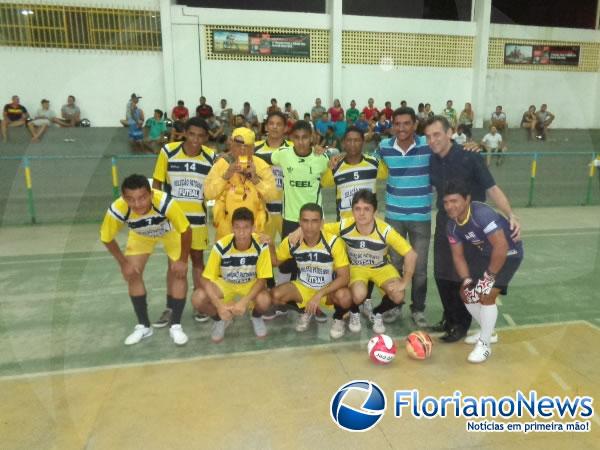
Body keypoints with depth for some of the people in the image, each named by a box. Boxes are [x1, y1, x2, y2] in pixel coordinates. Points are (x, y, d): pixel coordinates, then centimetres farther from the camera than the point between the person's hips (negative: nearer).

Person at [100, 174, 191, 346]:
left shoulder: (165, 202, -45)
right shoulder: (117, 210, -38)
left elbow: (186, 230, -29)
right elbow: (107, 239, -16)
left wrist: (183, 260, -20)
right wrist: (124, 263, -11)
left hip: (170, 231, -2)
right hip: (140, 235, 2)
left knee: (178, 272, -11)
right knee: (133, 274, -5)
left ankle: (176, 325, 3)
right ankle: (143, 326, 12)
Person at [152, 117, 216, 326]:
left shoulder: (211, 157, -7)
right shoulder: (167, 151, -11)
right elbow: (157, 183, -3)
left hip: (197, 217, 0)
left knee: (197, 259, 10)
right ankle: (170, 307, 22)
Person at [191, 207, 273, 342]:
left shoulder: (261, 245, -25)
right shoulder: (221, 246, -26)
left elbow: (262, 279, -19)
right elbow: (207, 279, -21)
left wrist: (244, 301, -33)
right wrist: (219, 305, -35)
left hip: (251, 284, 0)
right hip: (224, 284, 1)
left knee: (264, 301, -34)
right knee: (198, 299, -27)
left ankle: (256, 317, 7)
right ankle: (220, 319, 7)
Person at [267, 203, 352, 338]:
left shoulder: (334, 242, -24)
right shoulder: (291, 242, -14)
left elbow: (344, 277, -25)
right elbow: (275, 262, 4)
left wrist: (319, 295, -33)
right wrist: (270, 245, -17)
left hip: (329, 289, -3)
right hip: (303, 287, 3)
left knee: (344, 297, -36)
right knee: (276, 295, -23)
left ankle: (338, 319, 3)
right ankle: (305, 311, 10)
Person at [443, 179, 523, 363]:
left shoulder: (482, 214, -35)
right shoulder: (452, 226, -11)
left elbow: (501, 247, -36)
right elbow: (458, 256, -2)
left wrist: (490, 276, -26)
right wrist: (467, 280, -15)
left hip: (509, 253, -8)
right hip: (485, 253, 8)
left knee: (486, 295, -19)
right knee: (466, 292, 6)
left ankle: (484, 344, 2)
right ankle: (488, 332, 29)